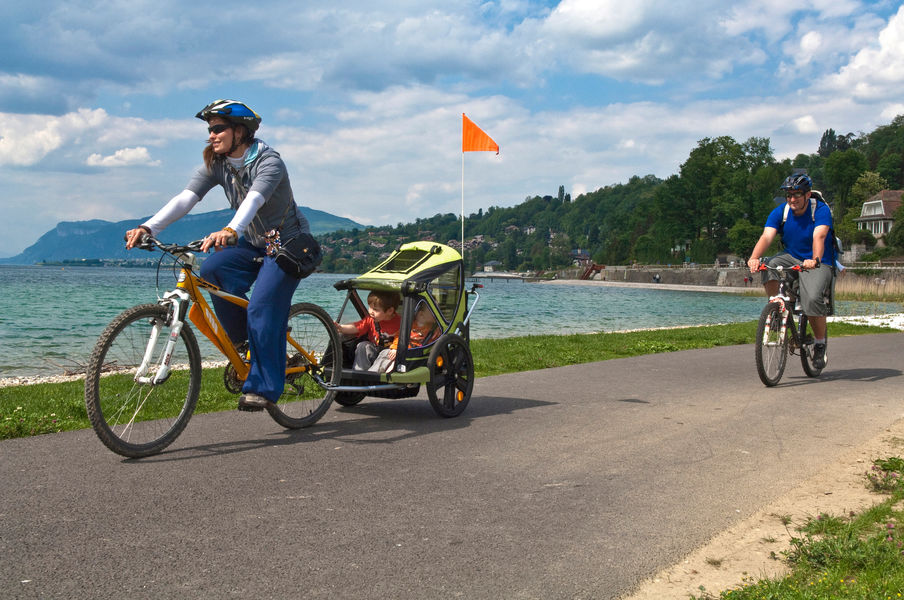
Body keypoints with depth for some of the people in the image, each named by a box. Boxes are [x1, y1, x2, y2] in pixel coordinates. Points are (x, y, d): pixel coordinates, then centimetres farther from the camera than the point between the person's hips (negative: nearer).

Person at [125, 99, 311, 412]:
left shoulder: (269, 162, -22)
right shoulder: (217, 164, -4)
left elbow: (253, 200, -42)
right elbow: (185, 198, -17)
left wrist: (231, 231, -62)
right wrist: (148, 227, -32)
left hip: (288, 243, -6)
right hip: (253, 243, 6)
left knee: (262, 309, -20)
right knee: (213, 269, -22)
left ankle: (262, 386, -10)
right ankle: (243, 337, -3)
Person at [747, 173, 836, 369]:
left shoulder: (821, 210, -15)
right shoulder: (780, 212, -7)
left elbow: (819, 237, -32)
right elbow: (766, 236, -22)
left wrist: (815, 260, -52)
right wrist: (754, 258, -42)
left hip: (818, 263, -4)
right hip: (791, 257, 4)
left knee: (813, 298, -28)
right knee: (769, 267, -29)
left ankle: (820, 342, -3)